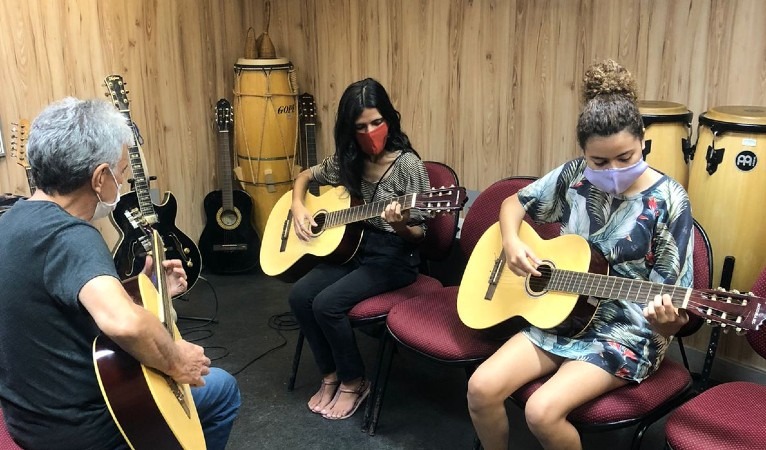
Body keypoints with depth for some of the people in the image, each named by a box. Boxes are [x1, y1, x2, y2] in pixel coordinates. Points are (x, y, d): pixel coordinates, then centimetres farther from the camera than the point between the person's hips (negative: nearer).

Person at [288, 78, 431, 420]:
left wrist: (400, 225, -34)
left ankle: (353, 382, 2)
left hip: (394, 257, -6)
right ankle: (330, 375, 6)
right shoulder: (347, 160, 2)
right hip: (353, 248, 6)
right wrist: (298, 208, 0)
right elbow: (305, 176, 19)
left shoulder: (408, 164, -15)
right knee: (300, 295, -14)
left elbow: (419, 233, -12)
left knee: (326, 303, -23)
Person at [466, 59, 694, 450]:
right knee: (481, 387, -15)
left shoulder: (667, 200, -12)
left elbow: (670, 298, -10)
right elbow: (514, 203, 12)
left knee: (542, 411, -25)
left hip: (625, 333, -4)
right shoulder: (572, 178, -2)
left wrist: (668, 321, -33)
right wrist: (511, 243, -9)